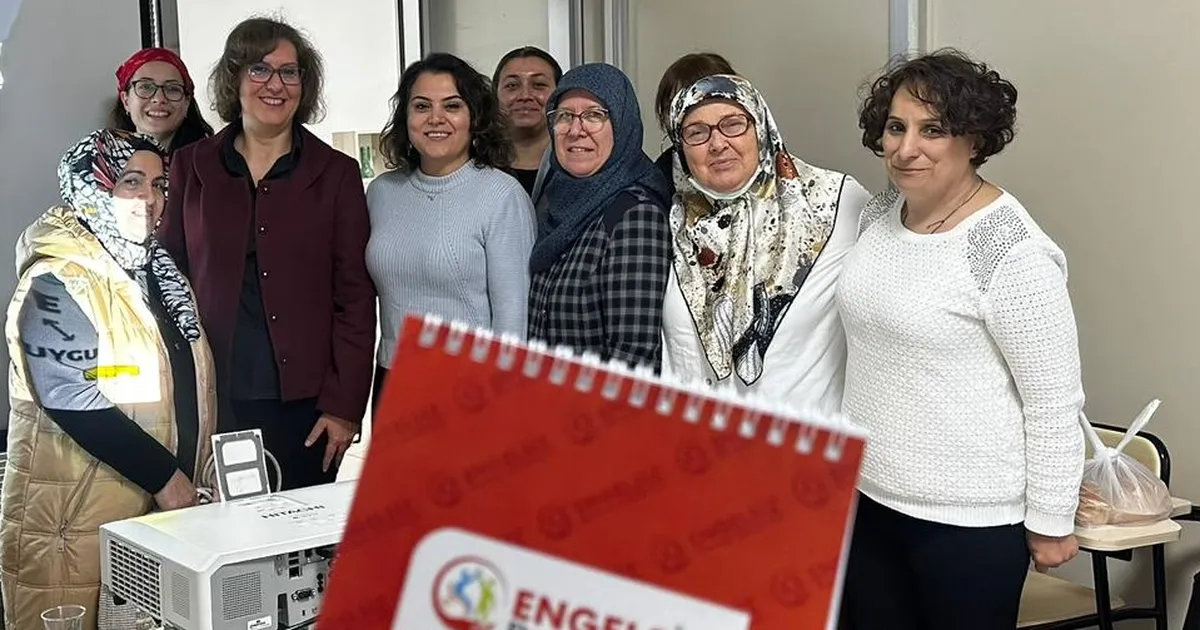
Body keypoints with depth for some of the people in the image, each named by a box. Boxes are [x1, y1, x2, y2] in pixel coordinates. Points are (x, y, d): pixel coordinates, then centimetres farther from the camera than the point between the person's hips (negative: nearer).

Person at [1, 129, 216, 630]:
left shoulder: (158, 271, 12)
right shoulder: (57, 282, -12)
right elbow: (74, 402, -21)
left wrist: (187, 478, 12)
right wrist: (164, 476, -20)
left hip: (161, 504, 7)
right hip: (74, 513, -7)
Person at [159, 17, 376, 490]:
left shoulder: (336, 173, 4)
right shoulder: (191, 167, 8)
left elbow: (355, 297, 1)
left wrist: (344, 405, -5)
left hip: (303, 401, -1)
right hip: (212, 398, 1)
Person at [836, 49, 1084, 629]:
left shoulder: (1010, 252, -19)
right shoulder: (878, 214, 3)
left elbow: (1055, 403, -15)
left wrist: (1049, 524, -10)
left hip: (968, 517, -7)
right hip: (868, 496, 7)